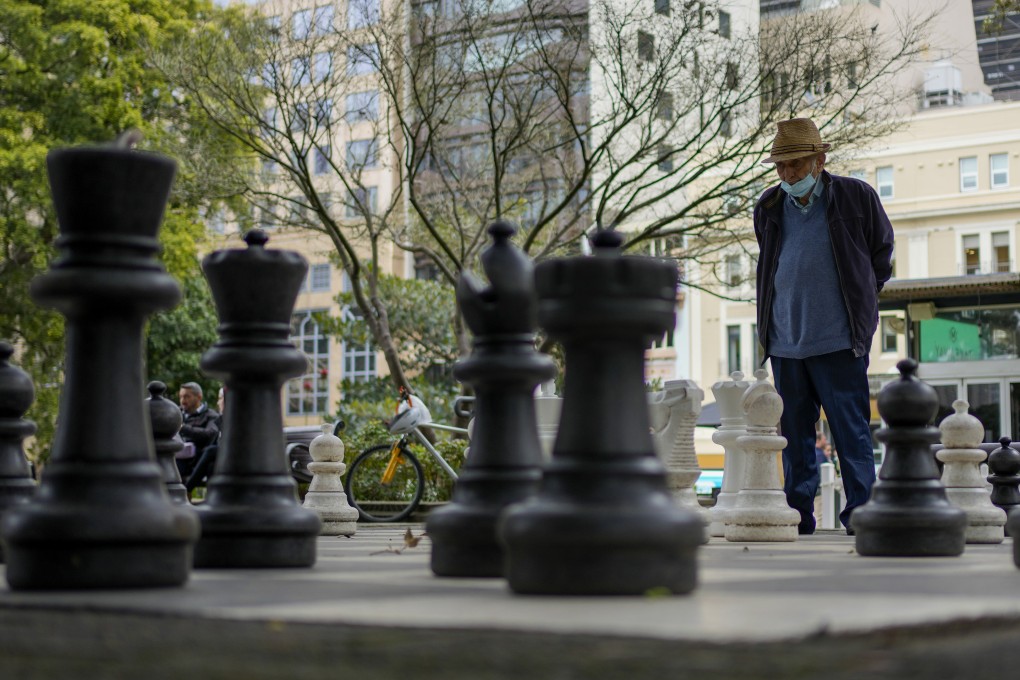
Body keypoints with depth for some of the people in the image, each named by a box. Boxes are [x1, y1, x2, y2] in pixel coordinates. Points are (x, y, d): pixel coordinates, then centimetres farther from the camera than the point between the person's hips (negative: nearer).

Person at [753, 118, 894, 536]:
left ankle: (860, 513, -1)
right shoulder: (769, 208, 9)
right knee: (794, 432, 9)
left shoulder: (855, 197, -1)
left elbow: (881, 251, 12)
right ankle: (798, 514, 16)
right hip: (784, 341, 4)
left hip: (838, 340, -4)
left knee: (850, 430, -5)